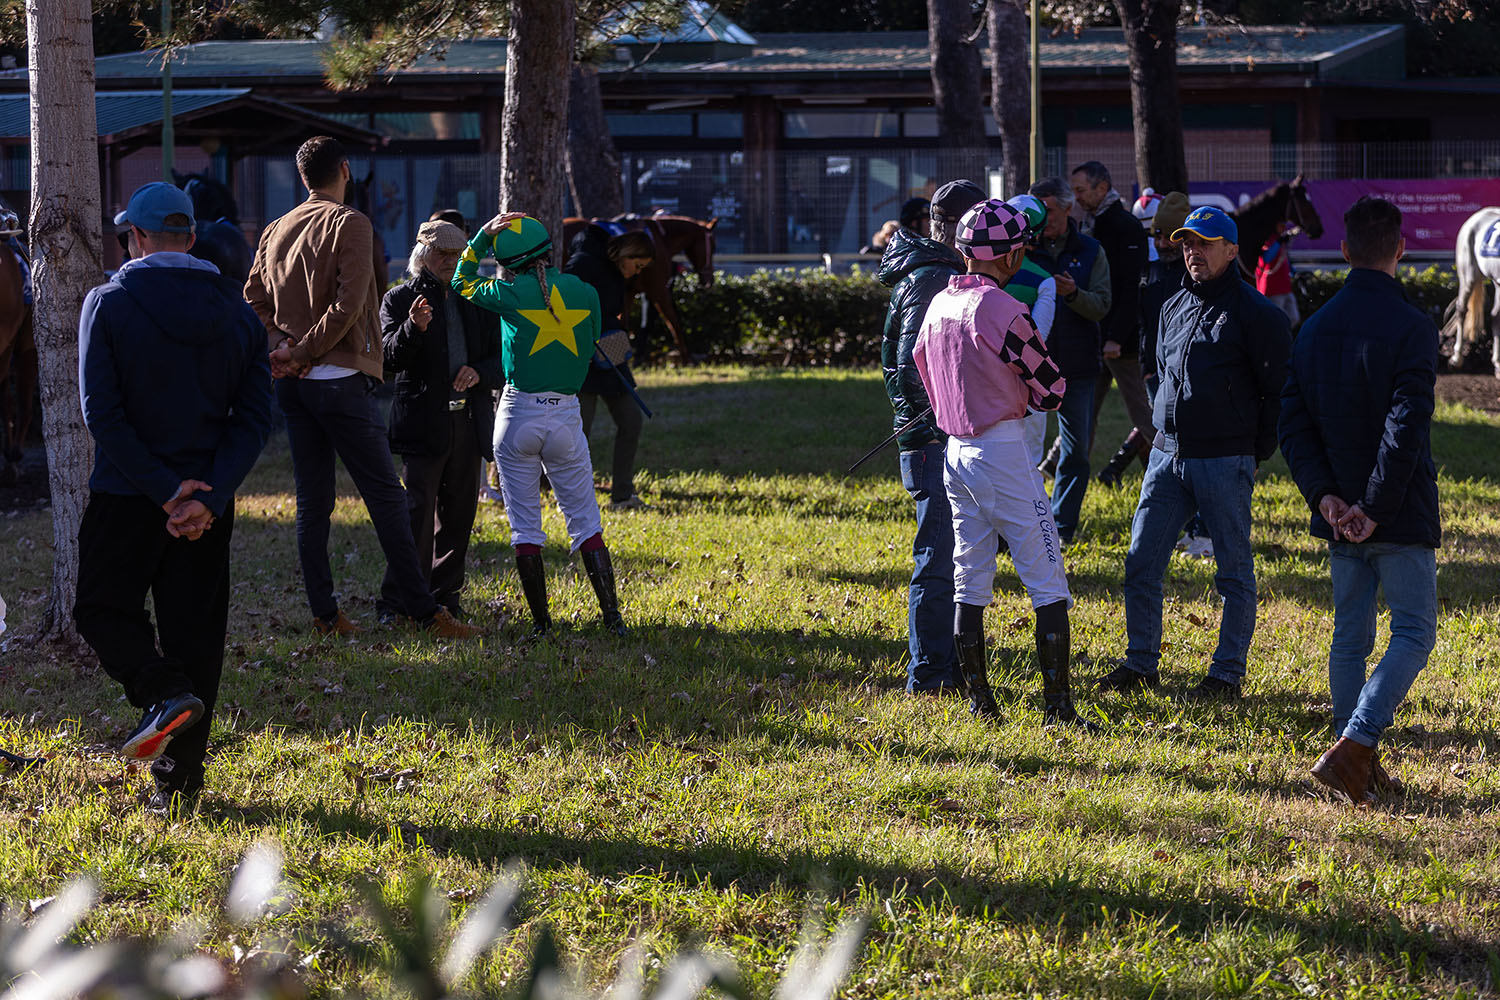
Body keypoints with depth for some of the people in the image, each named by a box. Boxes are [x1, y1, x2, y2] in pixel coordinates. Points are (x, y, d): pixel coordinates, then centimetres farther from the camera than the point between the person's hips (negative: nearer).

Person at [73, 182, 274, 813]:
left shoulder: (109, 304, -7)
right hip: (208, 500, 3)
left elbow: (102, 413, -15)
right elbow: (255, 417, -5)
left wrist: (165, 490, -15)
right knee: (195, 631, 9)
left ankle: (165, 690, -14)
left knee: (101, 607, 14)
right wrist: (210, 496, -13)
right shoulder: (236, 311, 3)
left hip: (126, 499, -3)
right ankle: (178, 781, 8)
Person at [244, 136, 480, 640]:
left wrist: (282, 346, 2)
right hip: (341, 380, -7)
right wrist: (304, 353, -10)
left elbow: (253, 300, 11)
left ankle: (325, 614, 8)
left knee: (312, 503, 9)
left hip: (293, 386, 7)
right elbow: (347, 305, -16)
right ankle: (425, 612, -5)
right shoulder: (349, 223, -7)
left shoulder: (276, 230, 13)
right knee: (386, 498, -4)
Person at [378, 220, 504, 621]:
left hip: (469, 421, 5)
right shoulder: (400, 299, 2)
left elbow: (502, 358, 15)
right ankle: (396, 600, -8)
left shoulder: (476, 300, 14)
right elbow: (390, 359, -9)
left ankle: (444, 594, 19)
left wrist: (480, 373, -7)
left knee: (459, 513, 8)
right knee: (418, 510, -11)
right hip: (424, 420, -5)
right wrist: (413, 328, -28)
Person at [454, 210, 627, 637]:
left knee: (525, 528, 5)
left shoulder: (510, 294, -7)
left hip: (518, 414, -2)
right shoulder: (585, 294, 0)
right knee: (586, 523, 7)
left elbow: (463, 284, 13)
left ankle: (541, 622, 2)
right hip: (566, 414, 2)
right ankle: (612, 616, -3)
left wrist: (481, 238, 17)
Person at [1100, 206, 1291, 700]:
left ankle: (1227, 675, 6)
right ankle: (1141, 663, 15)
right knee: (1141, 562, 5)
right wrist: (1165, 426, 17)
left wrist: (1257, 451, -6)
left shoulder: (1255, 313, -7)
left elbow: (1280, 390, -6)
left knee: (1234, 570, 1)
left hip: (1226, 461, -7)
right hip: (1167, 455, 7)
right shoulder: (1173, 308, 14)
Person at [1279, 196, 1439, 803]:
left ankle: (1361, 770, 16)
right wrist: (1377, 510, -16)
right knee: (1413, 633, 1)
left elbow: (1293, 422, 3)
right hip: (1402, 515, -6)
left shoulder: (1315, 327, 6)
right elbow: (1406, 428, -21)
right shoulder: (1412, 328, -14)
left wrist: (1323, 495, -3)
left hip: (1339, 515, 6)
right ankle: (1351, 748, -14)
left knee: (1350, 634, 14)